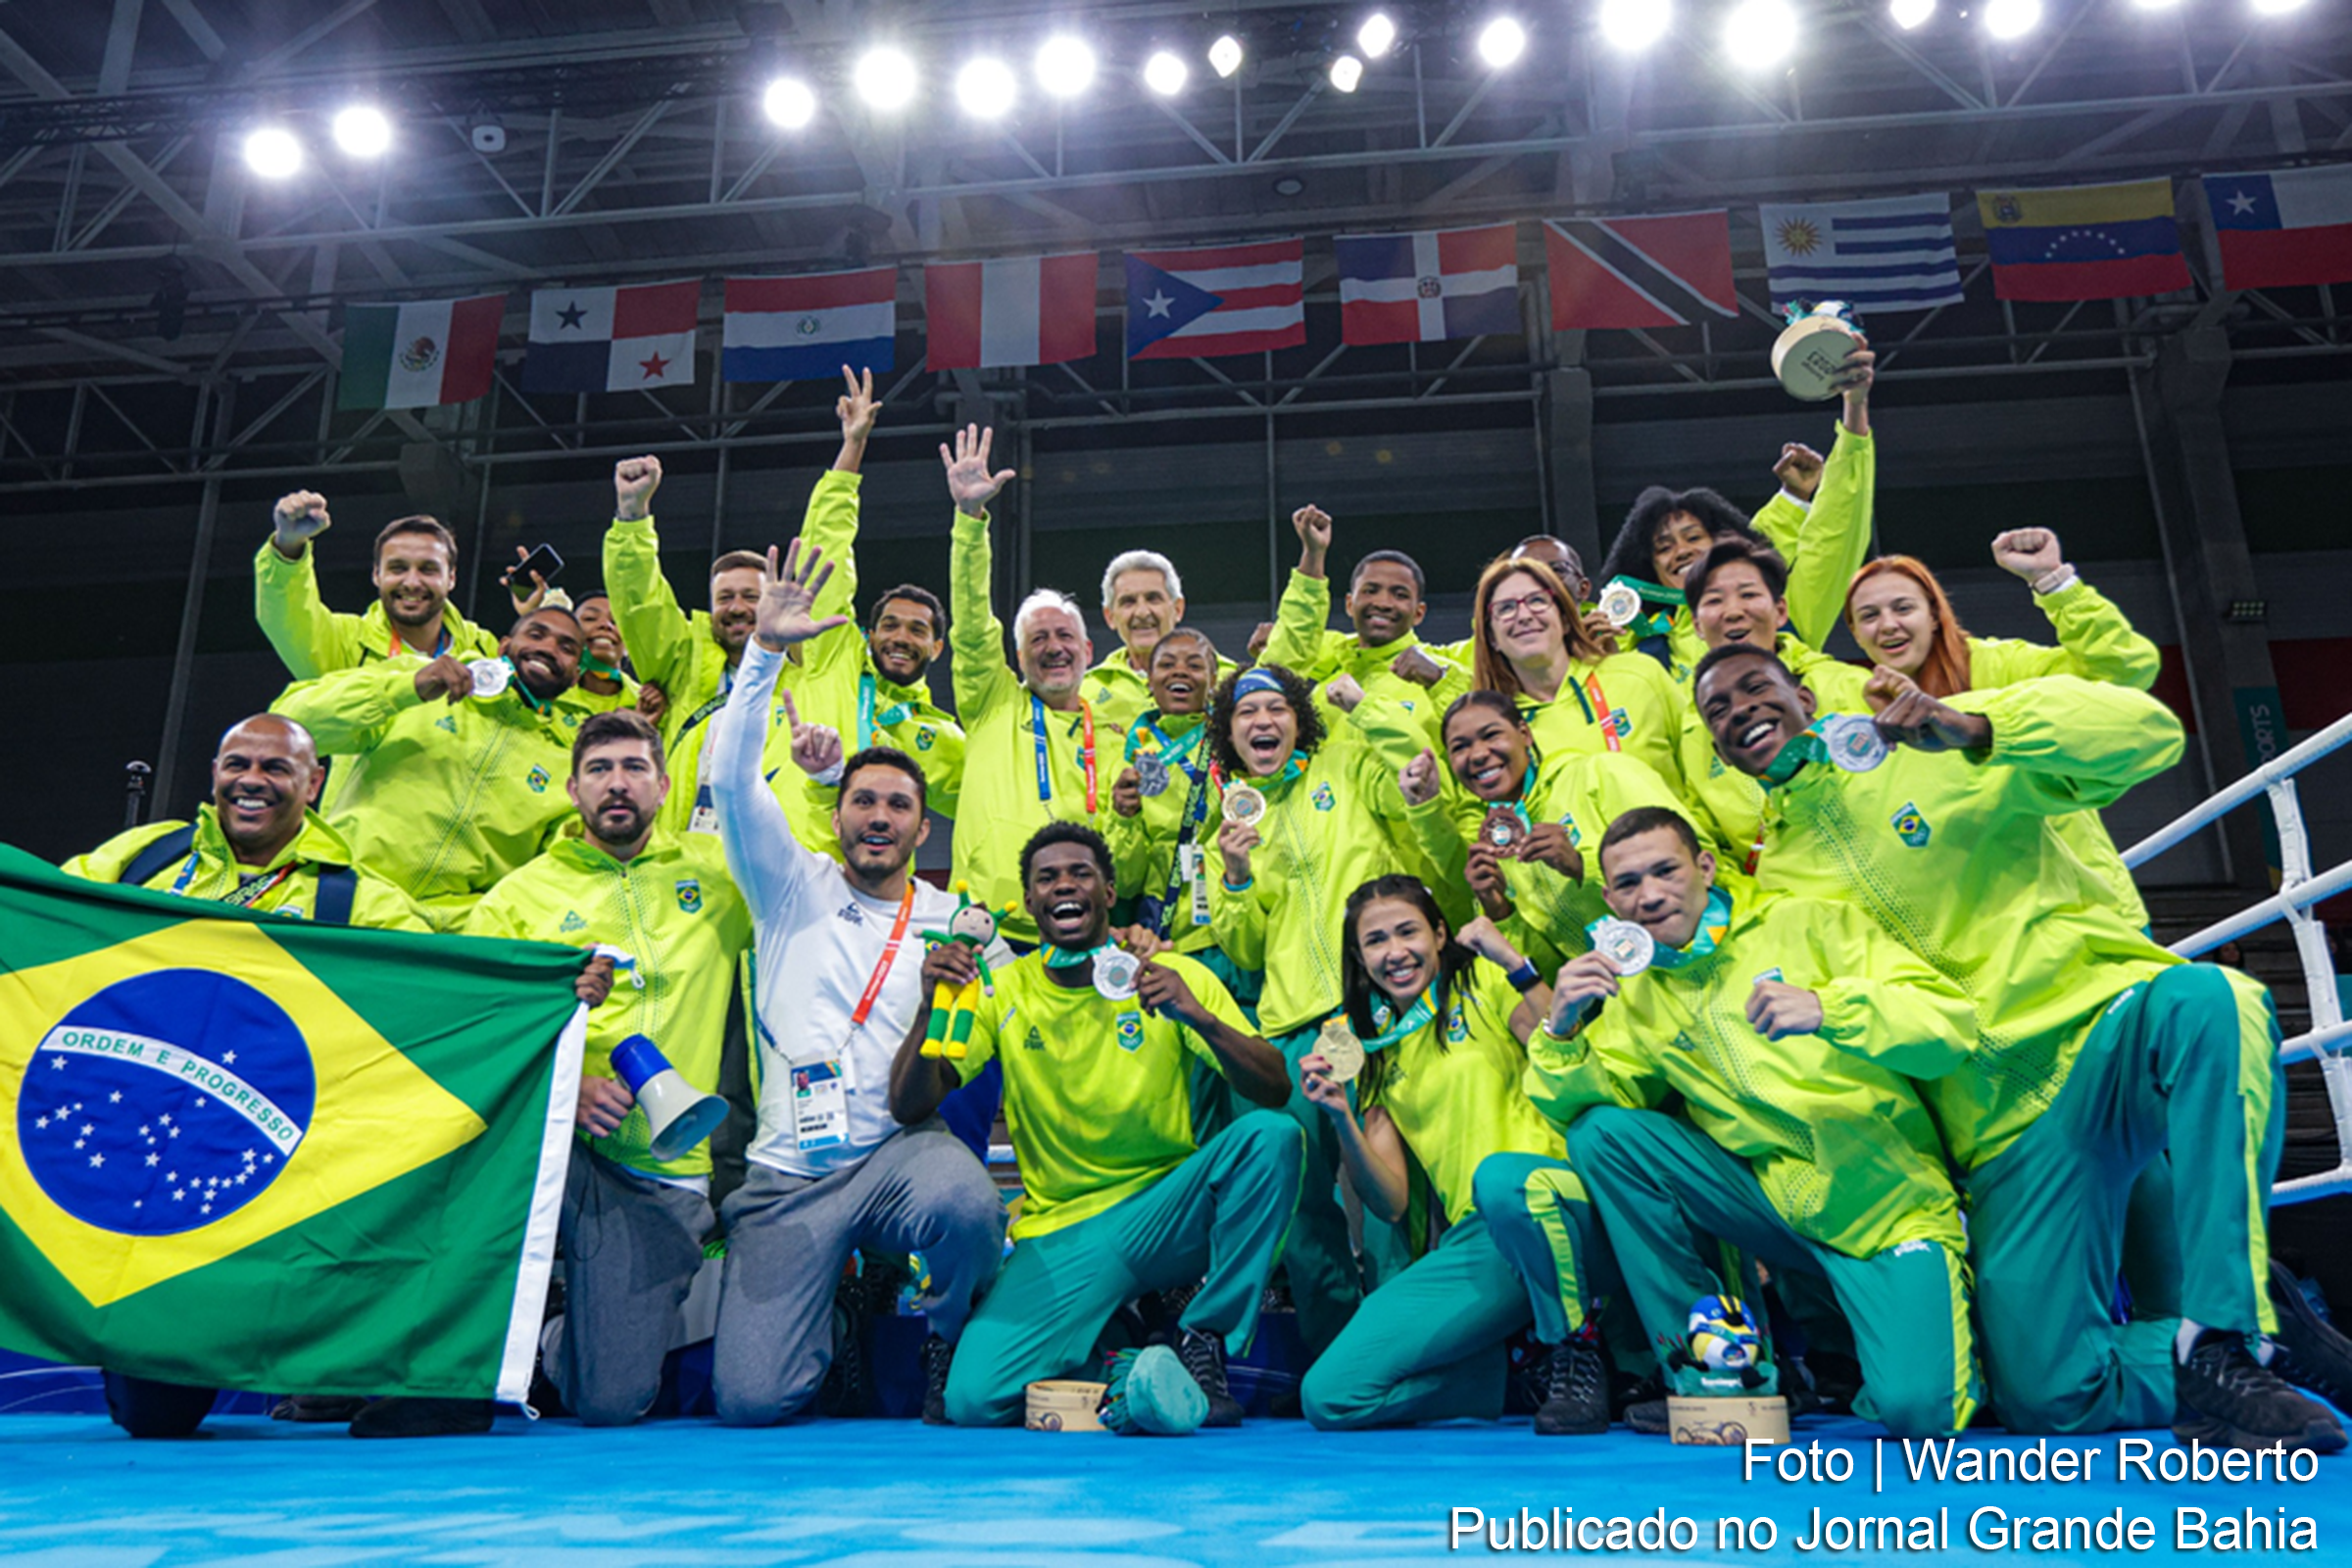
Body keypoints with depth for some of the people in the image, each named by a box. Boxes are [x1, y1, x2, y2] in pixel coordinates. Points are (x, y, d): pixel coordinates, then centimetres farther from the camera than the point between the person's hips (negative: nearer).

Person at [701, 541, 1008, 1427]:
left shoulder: (957, 920, 12)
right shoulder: (793, 888, 9)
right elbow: (730, 778, -2)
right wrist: (766, 652, -9)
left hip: (903, 1147, 0)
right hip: (789, 1168, 1)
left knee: (966, 1205, -37)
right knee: (750, 1400, -12)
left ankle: (949, 1344, -3)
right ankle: (830, 1309, 23)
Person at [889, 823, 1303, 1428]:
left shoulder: (1175, 976, -1)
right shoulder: (1003, 992, 2)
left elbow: (1275, 1091, -11)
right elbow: (909, 1107, -5)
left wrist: (1199, 1017, -29)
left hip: (1166, 1213, 0)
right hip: (1060, 1231, 0)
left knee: (1270, 1135, -27)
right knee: (974, 1399, -22)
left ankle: (1206, 1338, -9)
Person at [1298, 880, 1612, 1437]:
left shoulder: (1484, 983, 7)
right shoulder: (1372, 1045, 17)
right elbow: (1391, 1203, 8)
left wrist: (1515, 964, -12)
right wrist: (1341, 1119, -7)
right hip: (1470, 1239, 4)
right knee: (1329, 1395, -14)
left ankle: (1576, 1355, -15)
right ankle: (1519, 1368, 7)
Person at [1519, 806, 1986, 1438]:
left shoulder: (1810, 924, -4)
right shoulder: (1637, 996, 8)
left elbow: (1953, 1021, -13)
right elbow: (1574, 1104, 0)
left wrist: (1827, 1007, -30)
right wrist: (1562, 1031, -19)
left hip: (1890, 1209, -4)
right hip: (1778, 1210, 4)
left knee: (1915, 1409, -26)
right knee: (1601, 1132, -13)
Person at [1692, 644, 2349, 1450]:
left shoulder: (1933, 748, 3)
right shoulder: (1774, 883, 13)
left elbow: (2147, 731, -10)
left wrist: (1972, 729, -23)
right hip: (2003, 1126, 2)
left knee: (2207, 999, -38)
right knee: (2047, 1395, -13)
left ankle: (2227, 1337, -28)